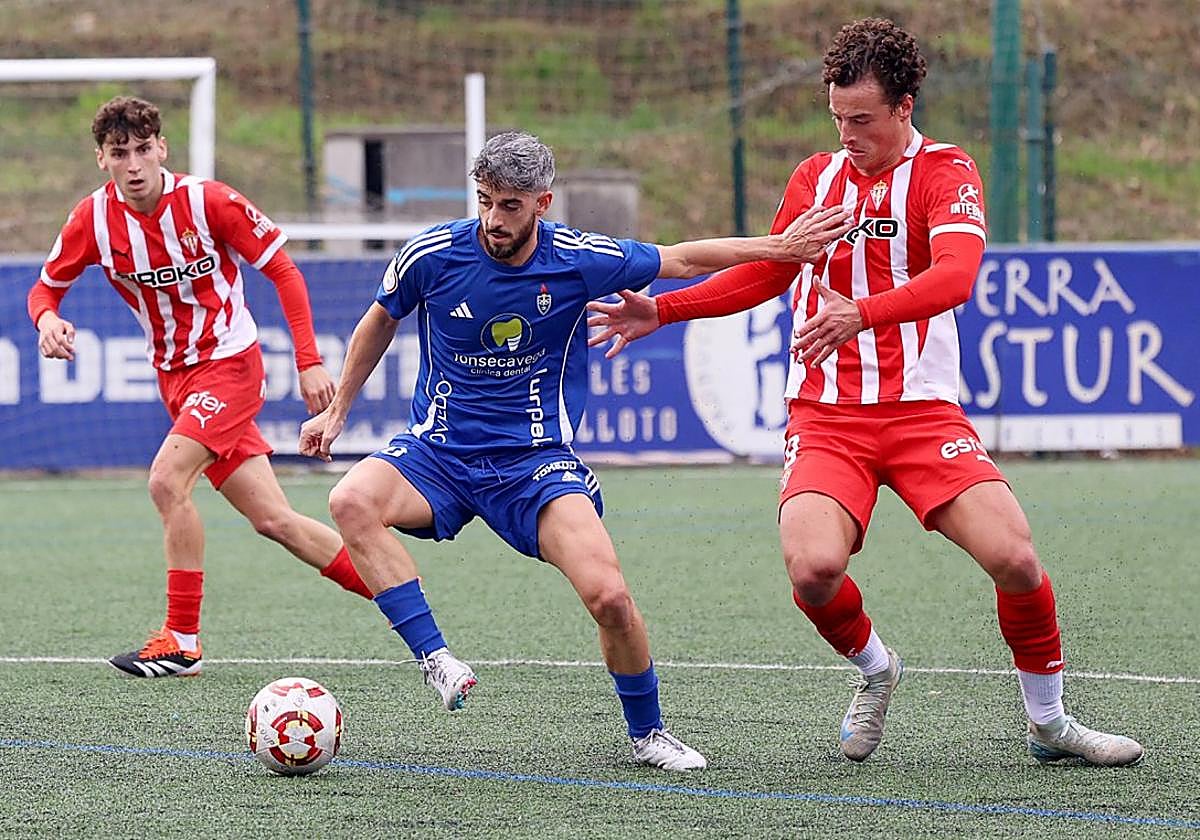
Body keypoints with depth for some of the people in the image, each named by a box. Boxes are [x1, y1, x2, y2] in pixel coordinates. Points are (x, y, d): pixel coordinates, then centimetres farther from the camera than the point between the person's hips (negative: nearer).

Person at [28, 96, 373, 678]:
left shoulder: (208, 201, -17)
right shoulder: (94, 219, -6)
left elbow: (282, 270, -9)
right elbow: (45, 288, 5)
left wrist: (310, 362, -14)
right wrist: (47, 319, -20)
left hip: (230, 362, -5)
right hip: (175, 377, 5)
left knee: (167, 480, -25)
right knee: (273, 520, 4)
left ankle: (182, 641, -16)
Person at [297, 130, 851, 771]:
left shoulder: (579, 260, -8)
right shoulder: (433, 255, -9)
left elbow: (681, 260, 8)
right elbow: (379, 323, 12)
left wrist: (778, 247, 5)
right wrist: (337, 410, 18)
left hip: (537, 461, -1)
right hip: (438, 454, 1)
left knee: (608, 596, -21)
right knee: (351, 502, -33)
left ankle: (647, 732, 5)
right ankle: (434, 657, -28)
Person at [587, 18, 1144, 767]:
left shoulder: (946, 171, -3)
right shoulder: (815, 178, 13)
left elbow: (955, 275, -22)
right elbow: (765, 273, 29)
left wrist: (863, 313, -38)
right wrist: (663, 309, 21)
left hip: (922, 410, -3)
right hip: (825, 417, 3)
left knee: (1014, 557, -19)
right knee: (813, 566, -24)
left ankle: (1049, 721, 6)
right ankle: (875, 669, 10)